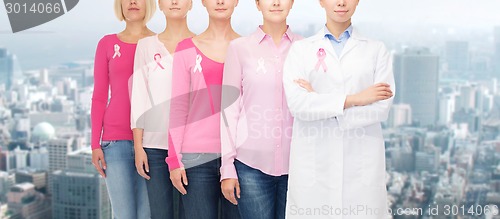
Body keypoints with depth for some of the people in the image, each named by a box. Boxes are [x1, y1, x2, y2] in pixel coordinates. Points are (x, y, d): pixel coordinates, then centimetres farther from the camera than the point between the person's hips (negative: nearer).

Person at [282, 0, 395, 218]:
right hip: (313, 163, 0)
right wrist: (353, 99, -13)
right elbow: (296, 103, -9)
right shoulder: (301, 49, 6)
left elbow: (382, 107, -5)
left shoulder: (376, 50, 7)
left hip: (362, 163, 0)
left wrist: (319, 105, -9)